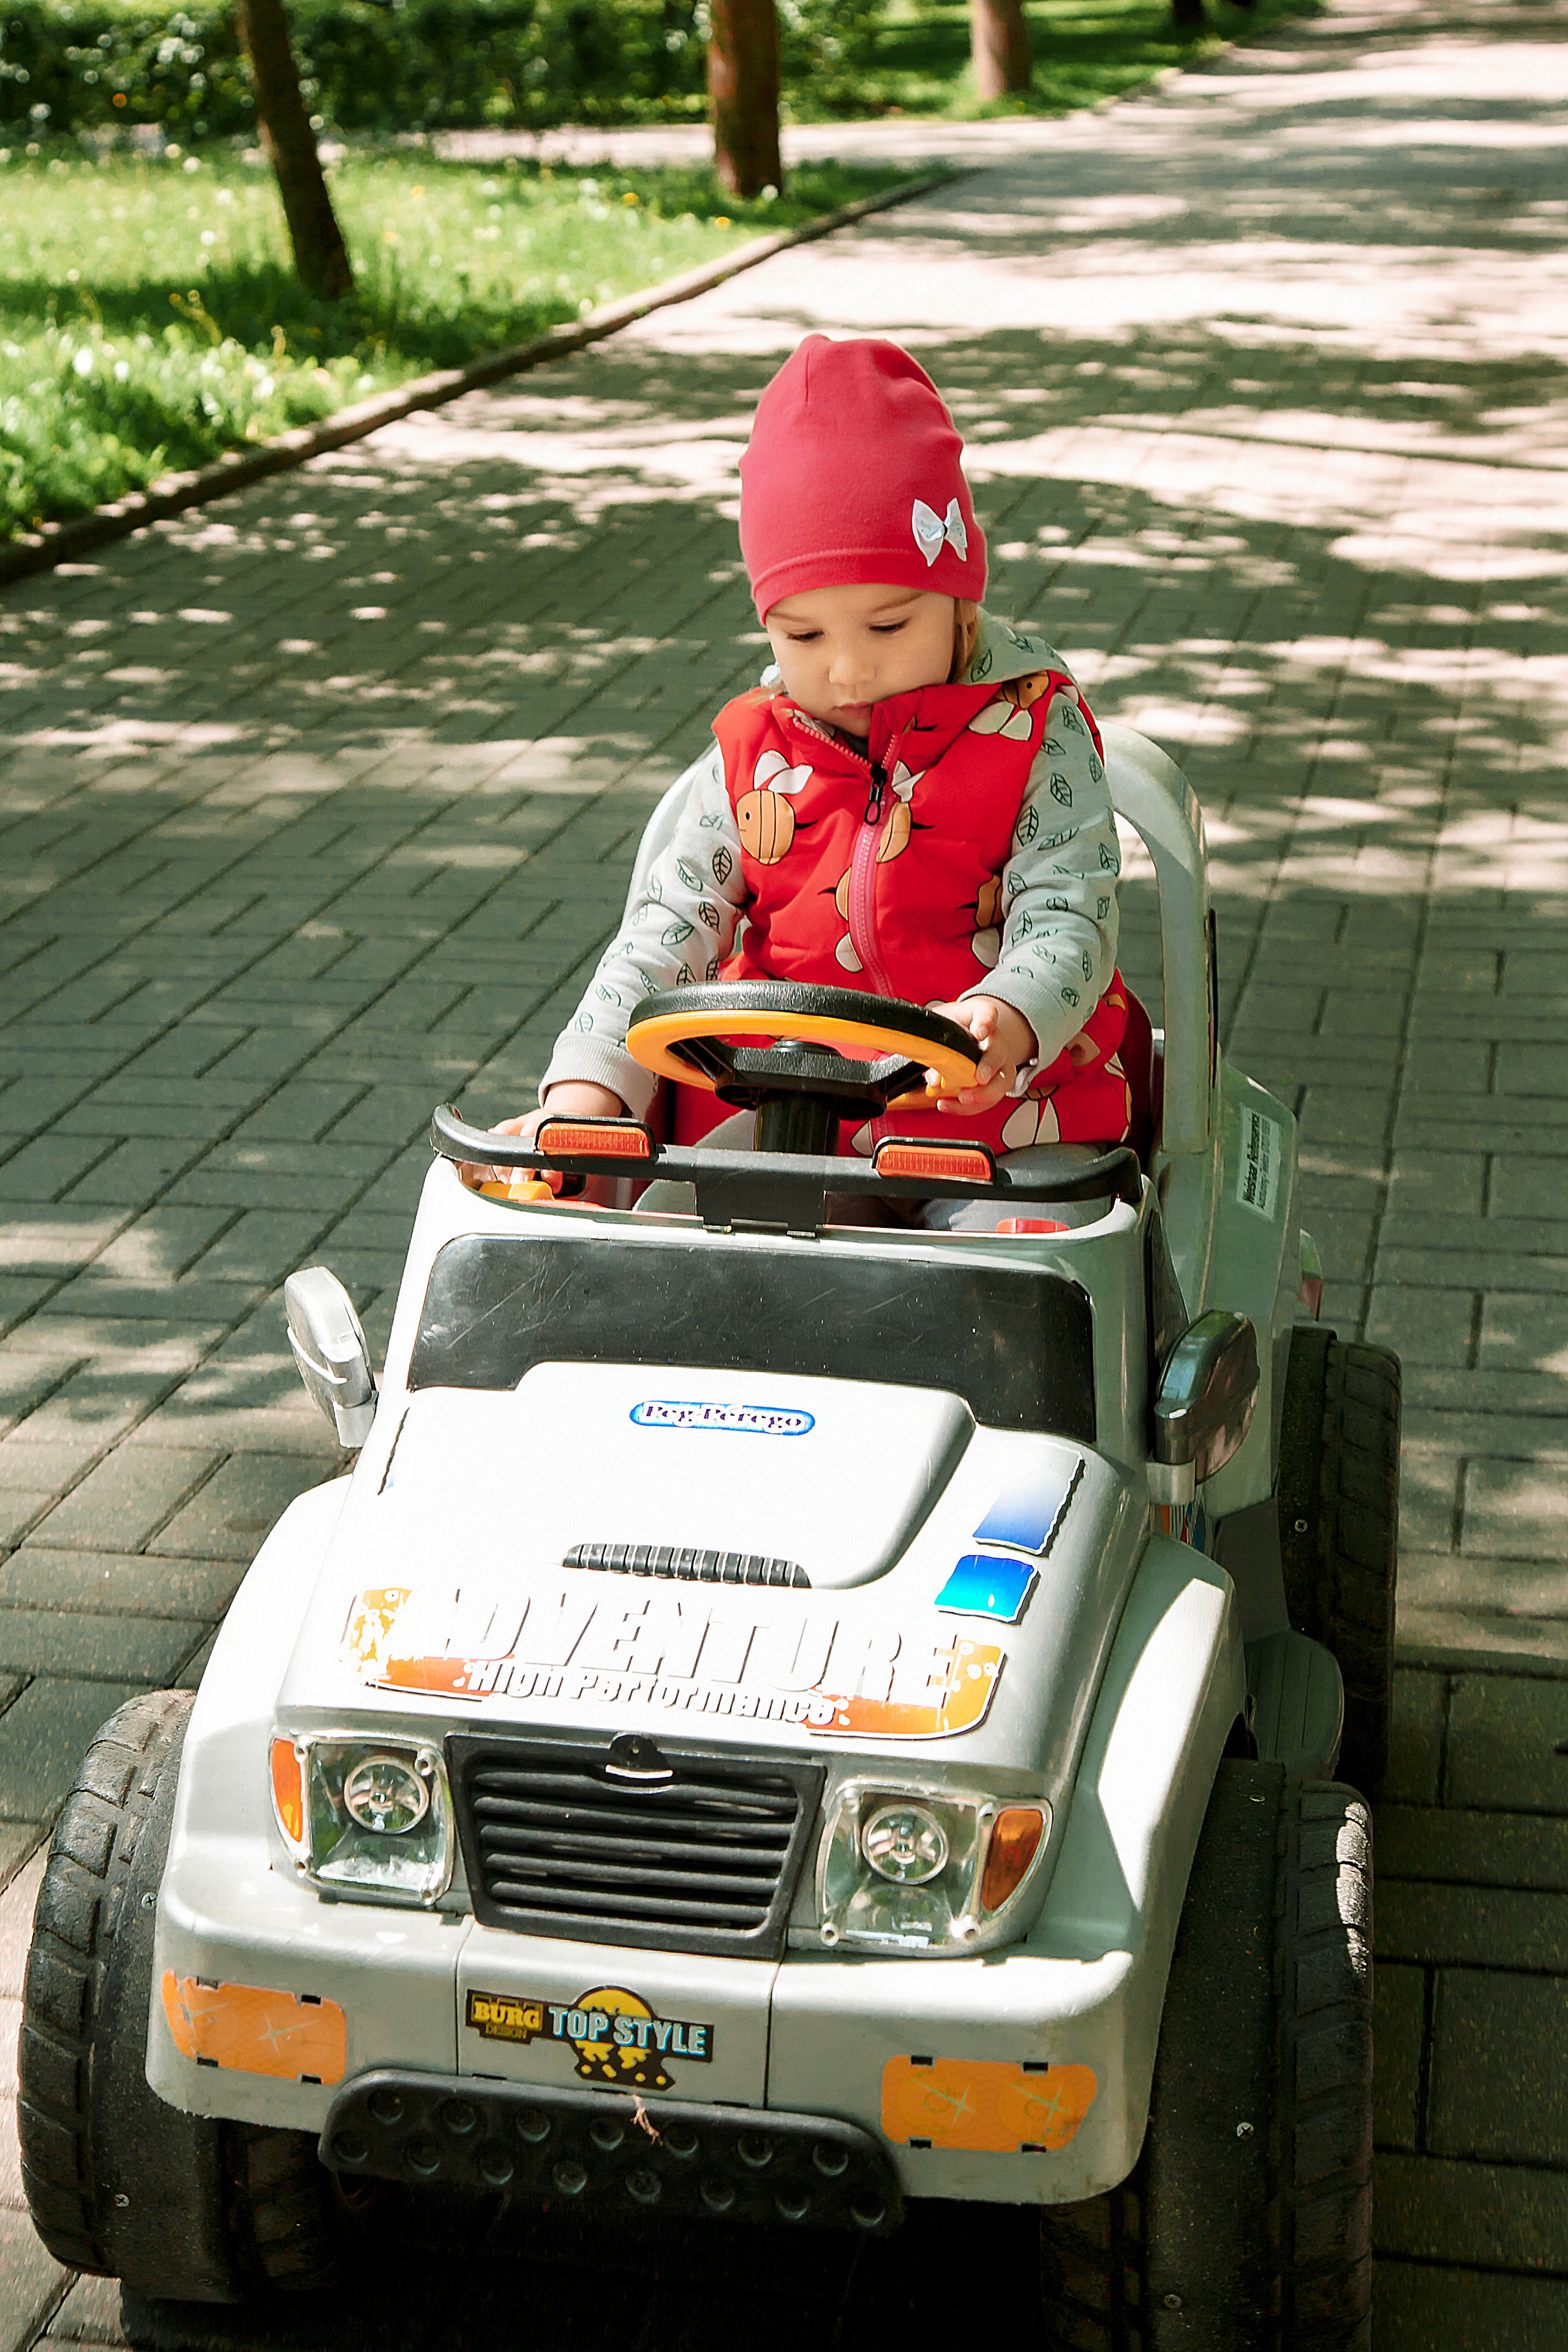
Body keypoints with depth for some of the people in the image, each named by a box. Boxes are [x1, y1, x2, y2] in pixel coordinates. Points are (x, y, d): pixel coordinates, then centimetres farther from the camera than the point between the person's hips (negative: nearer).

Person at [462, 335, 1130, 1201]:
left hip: (989, 1095, -2)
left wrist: (1009, 1021, -33)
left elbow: (1068, 920, -9)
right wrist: (589, 1087, -10)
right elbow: (673, 924, 6)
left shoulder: (1034, 734, -2)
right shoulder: (753, 759, 7)